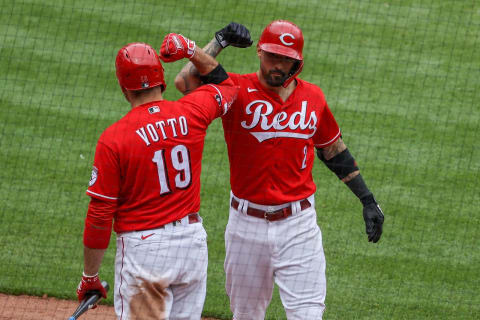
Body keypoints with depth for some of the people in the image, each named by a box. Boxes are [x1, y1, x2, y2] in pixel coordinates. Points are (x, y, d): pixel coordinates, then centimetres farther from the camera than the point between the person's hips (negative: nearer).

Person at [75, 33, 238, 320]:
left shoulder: (113, 139, -14)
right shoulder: (192, 113, -3)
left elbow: (99, 216, -11)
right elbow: (225, 84, 23)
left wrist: (90, 276, -2)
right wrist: (192, 51, 13)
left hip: (143, 247, -5)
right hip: (193, 241, 5)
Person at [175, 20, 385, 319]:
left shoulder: (312, 96, 2)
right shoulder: (237, 90, -7)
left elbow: (334, 150, 15)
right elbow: (186, 82, -24)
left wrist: (367, 199, 15)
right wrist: (220, 41, -21)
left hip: (298, 226, 1)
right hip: (247, 224, -1)